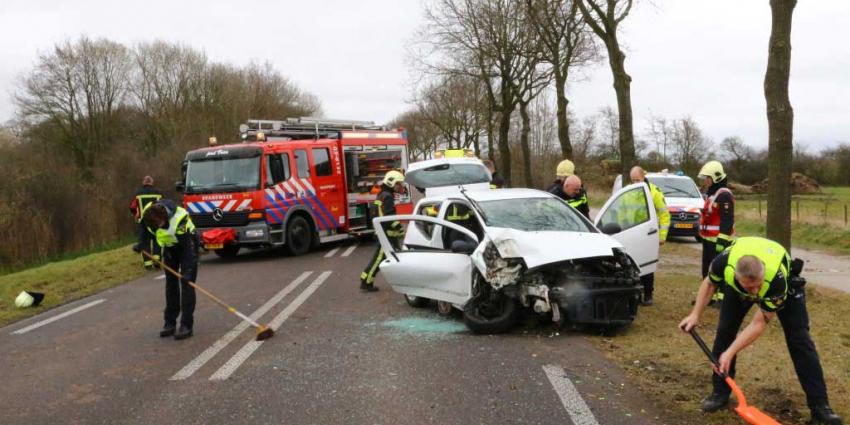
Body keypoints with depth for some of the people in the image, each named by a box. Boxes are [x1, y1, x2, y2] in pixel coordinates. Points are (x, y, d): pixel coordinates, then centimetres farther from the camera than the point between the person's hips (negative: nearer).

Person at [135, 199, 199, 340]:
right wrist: (141, 245, 1)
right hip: (169, 246, 6)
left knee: (186, 283, -12)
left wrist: (188, 270, -36)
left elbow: (187, 245, -34)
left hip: (186, 245, -6)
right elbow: (148, 231, 6)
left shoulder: (179, 219, -39)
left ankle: (186, 326, -11)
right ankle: (170, 323, 16)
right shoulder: (148, 215, -21)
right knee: (170, 283, 8)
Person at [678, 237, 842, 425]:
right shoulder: (725, 261, -40)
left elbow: (759, 324, -34)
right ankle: (720, 392, 6)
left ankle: (820, 405, -4)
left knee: (799, 339, -11)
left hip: (786, 282, -2)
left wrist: (730, 353, -34)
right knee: (724, 331, -7)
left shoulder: (777, 279, -45)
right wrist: (695, 315, -14)